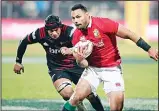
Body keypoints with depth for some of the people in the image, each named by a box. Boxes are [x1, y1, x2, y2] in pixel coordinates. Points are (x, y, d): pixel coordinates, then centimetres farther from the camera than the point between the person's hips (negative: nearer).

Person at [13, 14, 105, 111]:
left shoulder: (69, 31, -25)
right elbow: (24, 42, 2)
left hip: (76, 66, -1)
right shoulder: (40, 34, -16)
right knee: (67, 93, -25)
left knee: (91, 95, -1)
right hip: (56, 68, 1)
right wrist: (18, 61, 11)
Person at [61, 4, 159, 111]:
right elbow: (85, 64, 0)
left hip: (112, 69, -3)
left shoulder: (103, 23, -20)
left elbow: (128, 34, -13)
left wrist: (149, 49, -12)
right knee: (78, 95, -13)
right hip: (92, 69, 3)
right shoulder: (77, 35, -5)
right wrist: (80, 60, -25)